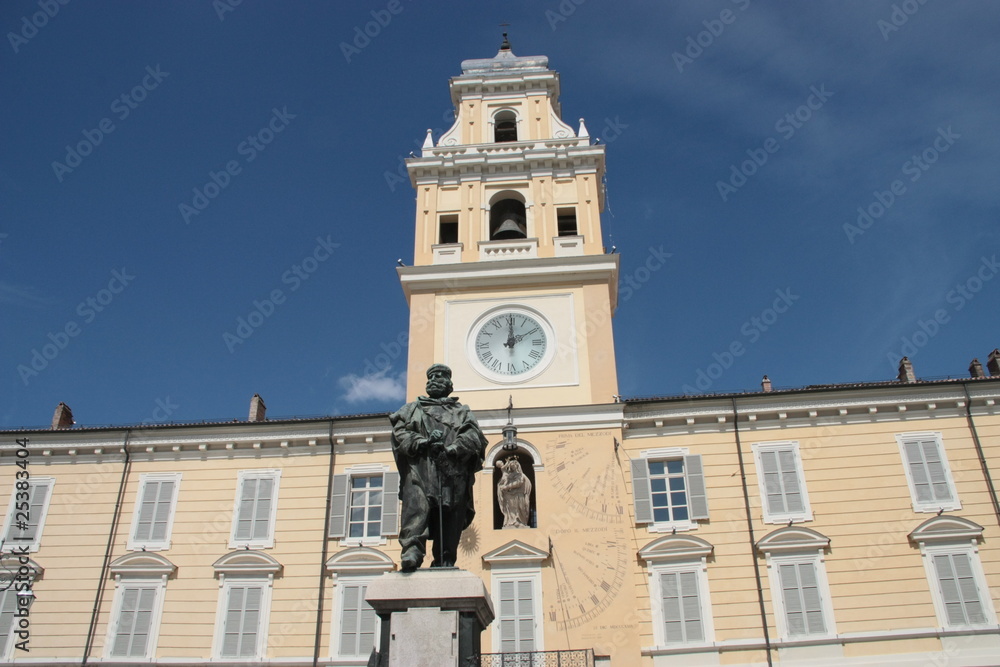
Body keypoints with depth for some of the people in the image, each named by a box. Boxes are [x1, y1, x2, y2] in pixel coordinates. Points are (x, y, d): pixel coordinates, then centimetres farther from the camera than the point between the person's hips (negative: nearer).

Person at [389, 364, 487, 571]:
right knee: (416, 504, -24)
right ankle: (412, 550, -36)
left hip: (452, 470, 1)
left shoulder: (462, 412, 28)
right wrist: (422, 442, -9)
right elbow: (399, 432, 10)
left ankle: (445, 562, -8)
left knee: (450, 514, -8)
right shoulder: (413, 409, 29)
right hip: (420, 467, -1)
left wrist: (452, 448, -11)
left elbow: (474, 436, 8)